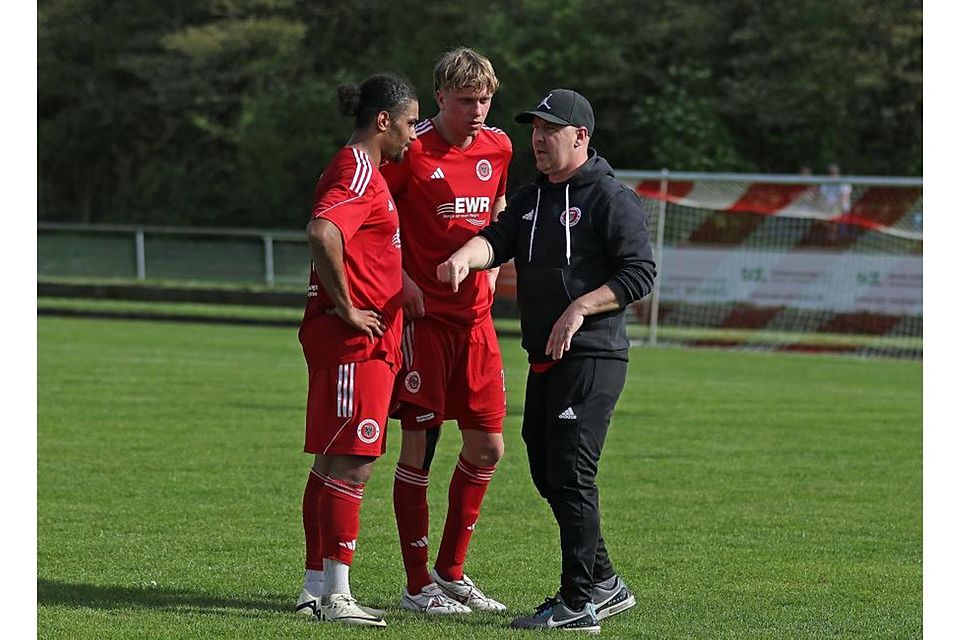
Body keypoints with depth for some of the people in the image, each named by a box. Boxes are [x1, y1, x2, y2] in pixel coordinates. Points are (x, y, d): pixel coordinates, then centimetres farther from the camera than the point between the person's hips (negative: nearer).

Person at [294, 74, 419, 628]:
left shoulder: (364, 171, 18)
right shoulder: (359, 172, -14)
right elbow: (323, 232, -32)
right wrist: (346, 307, -24)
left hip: (368, 342, 10)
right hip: (355, 340, -10)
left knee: (333, 463, 11)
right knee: (352, 463, -10)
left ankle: (317, 588, 15)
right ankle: (335, 594, -10)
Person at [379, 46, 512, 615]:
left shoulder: (499, 148, 7)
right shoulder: (412, 151, -11)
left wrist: (490, 269, 12)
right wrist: (402, 280, -13)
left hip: (475, 313, 6)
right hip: (422, 313, -6)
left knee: (488, 446, 8)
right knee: (420, 444, -3)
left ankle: (452, 572, 21)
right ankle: (418, 584, 4)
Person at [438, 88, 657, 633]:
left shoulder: (611, 198, -6)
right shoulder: (531, 199, 18)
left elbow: (640, 275, -11)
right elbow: (498, 240, 2)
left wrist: (579, 310, -20)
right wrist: (464, 257, -21)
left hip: (594, 358, -9)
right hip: (544, 359, 9)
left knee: (571, 475, -12)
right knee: (548, 473, 11)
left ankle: (578, 604, -9)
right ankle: (605, 584, 23)